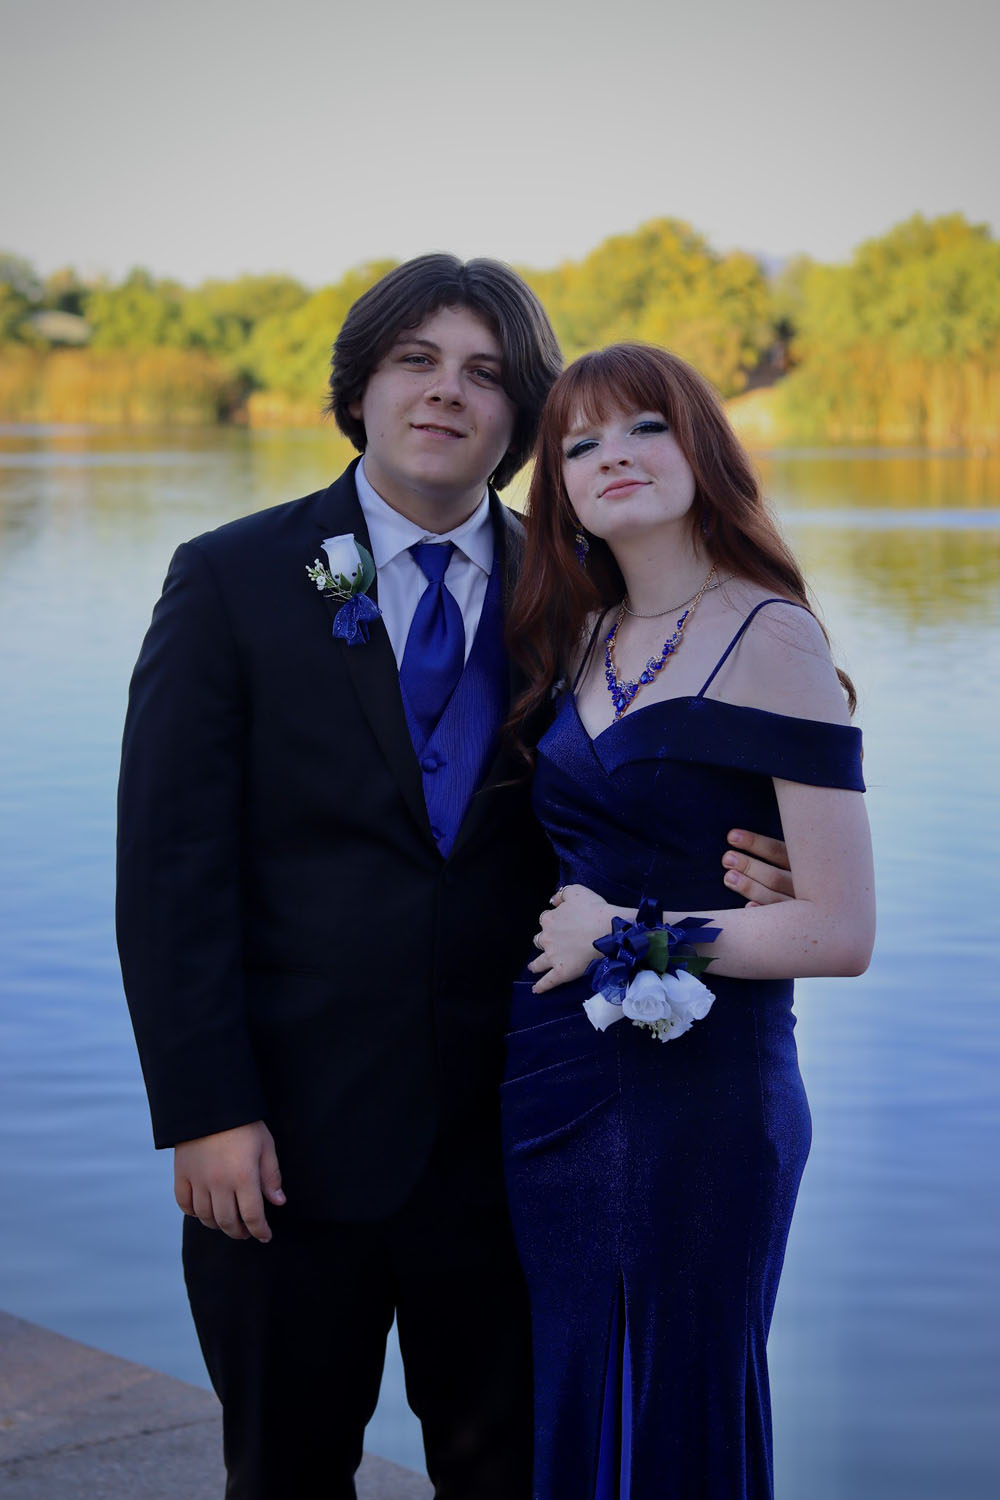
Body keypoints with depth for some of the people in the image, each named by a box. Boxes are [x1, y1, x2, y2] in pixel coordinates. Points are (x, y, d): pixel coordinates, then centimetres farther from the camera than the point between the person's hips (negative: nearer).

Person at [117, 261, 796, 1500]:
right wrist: (205, 1113, -14)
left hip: (502, 1126, 2)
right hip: (290, 1130, -2)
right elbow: (171, 867, -7)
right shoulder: (231, 583, -3)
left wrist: (728, 873, -12)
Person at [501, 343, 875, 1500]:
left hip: (698, 1091, -6)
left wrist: (627, 936, -11)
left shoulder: (770, 636, -11)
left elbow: (838, 932, -16)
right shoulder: (582, 638, 10)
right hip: (552, 1083, 6)